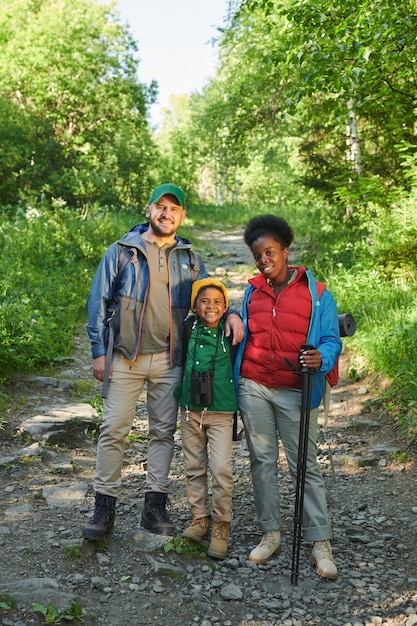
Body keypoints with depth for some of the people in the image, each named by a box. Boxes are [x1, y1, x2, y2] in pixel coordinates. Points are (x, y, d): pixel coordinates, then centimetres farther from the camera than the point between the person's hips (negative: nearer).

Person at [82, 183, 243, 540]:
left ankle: (155, 506, 19)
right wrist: (99, 351, -4)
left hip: (168, 359, 3)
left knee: (163, 431, 7)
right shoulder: (122, 251, 2)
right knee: (114, 430, -1)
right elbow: (99, 302, 2)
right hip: (125, 357, -2)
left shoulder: (189, 258, 10)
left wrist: (230, 313, -8)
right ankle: (105, 506, 13)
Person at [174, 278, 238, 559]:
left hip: (221, 411, -3)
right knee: (194, 467, 12)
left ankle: (222, 525, 7)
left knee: (221, 468, -8)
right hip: (190, 409, 3)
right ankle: (199, 518, 26)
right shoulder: (189, 328, 0)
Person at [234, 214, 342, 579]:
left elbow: (331, 340, -2)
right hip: (253, 388, 4)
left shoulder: (317, 293, -1)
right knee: (262, 461, 9)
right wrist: (234, 382, 11)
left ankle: (321, 544, 7)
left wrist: (321, 358, -24)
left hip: (295, 392, -4)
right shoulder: (252, 292, 12)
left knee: (306, 466, -1)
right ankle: (271, 534, 22)